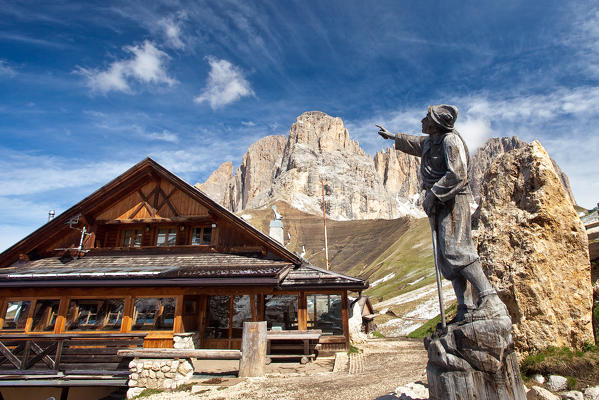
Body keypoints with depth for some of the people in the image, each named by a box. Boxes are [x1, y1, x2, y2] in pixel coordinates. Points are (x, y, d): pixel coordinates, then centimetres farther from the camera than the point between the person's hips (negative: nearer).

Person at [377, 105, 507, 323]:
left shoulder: (450, 140, -10)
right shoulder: (429, 141, 18)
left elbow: (457, 175, -21)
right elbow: (414, 143, 42)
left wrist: (432, 194, -19)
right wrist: (393, 136, 52)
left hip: (453, 201, -9)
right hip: (438, 204, 9)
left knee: (454, 250, -21)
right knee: (446, 257, 3)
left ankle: (490, 302, -17)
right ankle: (465, 309, 5)